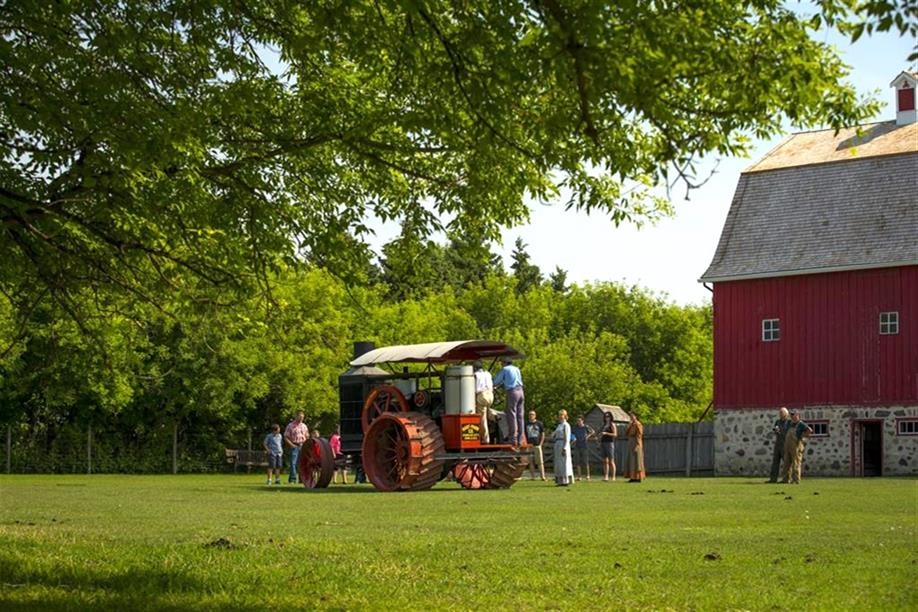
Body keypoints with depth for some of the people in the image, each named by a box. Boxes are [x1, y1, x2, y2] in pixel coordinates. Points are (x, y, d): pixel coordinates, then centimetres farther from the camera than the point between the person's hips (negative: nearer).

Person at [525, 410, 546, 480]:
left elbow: (543, 434, 9)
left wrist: (540, 444, 0)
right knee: (531, 462, 2)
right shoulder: (526, 424, 8)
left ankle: (543, 476, -3)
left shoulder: (539, 423, 5)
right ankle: (533, 477, 6)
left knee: (540, 462, -3)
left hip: (537, 445, -1)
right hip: (529, 446, 1)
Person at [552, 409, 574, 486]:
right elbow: (553, 436, 21)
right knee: (559, 463, 9)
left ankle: (566, 481, -4)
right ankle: (560, 480, 12)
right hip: (557, 445, 9)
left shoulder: (566, 425, -9)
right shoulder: (559, 425, 18)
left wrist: (564, 448, -21)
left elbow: (567, 438, -15)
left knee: (564, 463, -7)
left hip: (563, 445, -9)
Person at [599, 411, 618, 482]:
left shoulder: (612, 424, -3)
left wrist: (606, 433, -20)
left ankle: (613, 477, -9)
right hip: (603, 443, 7)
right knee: (605, 461, 4)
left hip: (610, 443, -7)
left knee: (611, 461, -8)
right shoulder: (604, 425, 18)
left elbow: (615, 434, -13)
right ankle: (606, 477, 4)